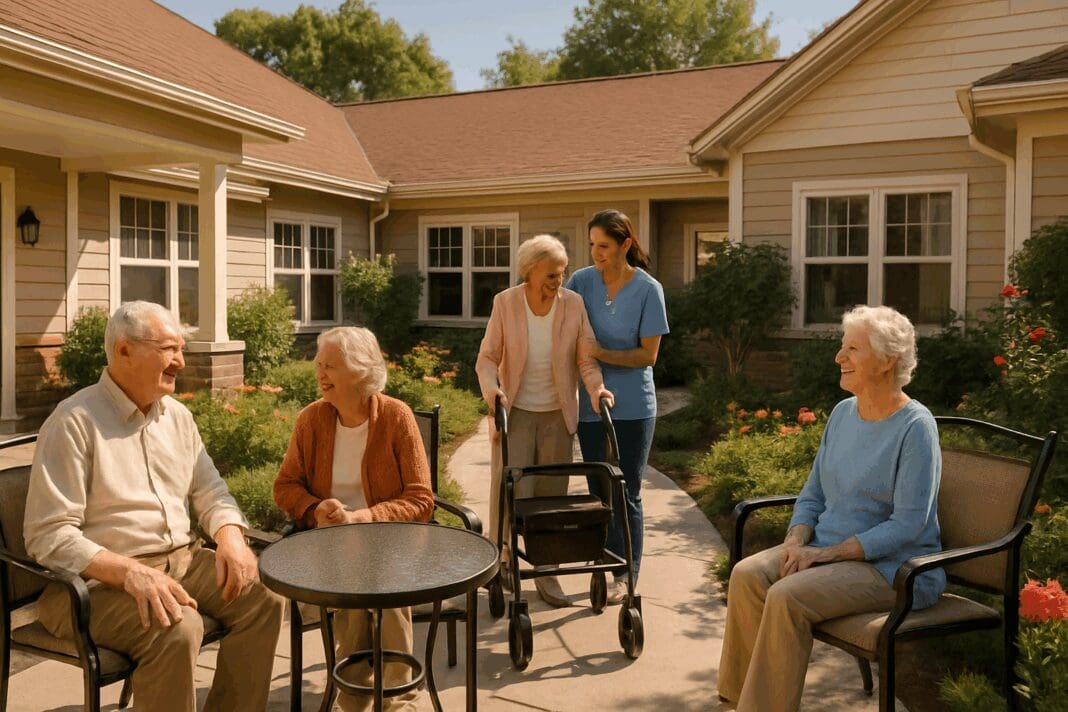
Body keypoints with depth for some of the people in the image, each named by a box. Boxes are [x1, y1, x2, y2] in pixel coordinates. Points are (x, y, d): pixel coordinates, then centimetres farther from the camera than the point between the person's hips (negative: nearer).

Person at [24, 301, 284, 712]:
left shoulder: (177, 415, 9)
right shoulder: (74, 422, -13)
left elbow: (209, 491, 13)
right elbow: (48, 536, -17)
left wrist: (230, 537, -9)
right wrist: (131, 572, -30)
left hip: (182, 561, 7)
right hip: (100, 578, -7)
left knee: (262, 599, -12)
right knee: (176, 628, -32)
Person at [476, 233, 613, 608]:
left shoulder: (573, 304, -4)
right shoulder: (505, 303, -7)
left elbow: (586, 358, -3)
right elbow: (487, 357, -5)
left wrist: (596, 387, -22)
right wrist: (491, 388, -24)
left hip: (557, 414, 2)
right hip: (515, 411, -1)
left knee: (552, 496, 8)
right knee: (511, 492, -5)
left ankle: (546, 573, 22)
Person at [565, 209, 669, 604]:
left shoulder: (648, 290, -9)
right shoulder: (582, 281, -2)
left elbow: (648, 354, -9)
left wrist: (601, 353, -16)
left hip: (633, 407, -3)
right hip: (591, 404, 3)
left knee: (626, 494, 3)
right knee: (599, 491, 12)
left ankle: (626, 576, 17)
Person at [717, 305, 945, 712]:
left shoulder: (915, 427, -14)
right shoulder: (843, 413, 9)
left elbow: (908, 524, -18)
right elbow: (813, 493, 13)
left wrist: (828, 553, -20)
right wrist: (796, 541, -6)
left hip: (893, 567, -7)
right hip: (828, 549, 7)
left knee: (787, 596, -29)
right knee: (747, 575, -18)